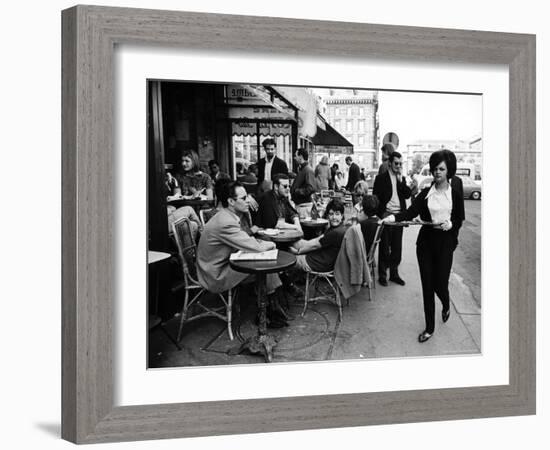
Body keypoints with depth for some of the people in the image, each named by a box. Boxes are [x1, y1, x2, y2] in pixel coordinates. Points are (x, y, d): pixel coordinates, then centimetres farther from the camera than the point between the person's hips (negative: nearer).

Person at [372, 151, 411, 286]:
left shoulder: (402, 179, 12)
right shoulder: (381, 178, -3)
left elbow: (408, 195, 1)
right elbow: (376, 198, -5)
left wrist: (401, 181, -8)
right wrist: (380, 214, -11)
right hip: (386, 216, -4)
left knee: (397, 247, 10)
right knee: (384, 247, 3)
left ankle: (394, 273, 21)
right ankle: (382, 274, 13)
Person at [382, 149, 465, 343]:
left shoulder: (455, 195, 1)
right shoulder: (425, 193, 5)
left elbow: (459, 220, 4)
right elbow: (411, 212, -8)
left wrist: (449, 224, -18)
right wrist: (392, 217, -25)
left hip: (445, 242, -2)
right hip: (426, 241, 2)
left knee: (440, 283, -3)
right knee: (427, 285, 3)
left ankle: (446, 306, 36)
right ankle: (429, 327, 16)